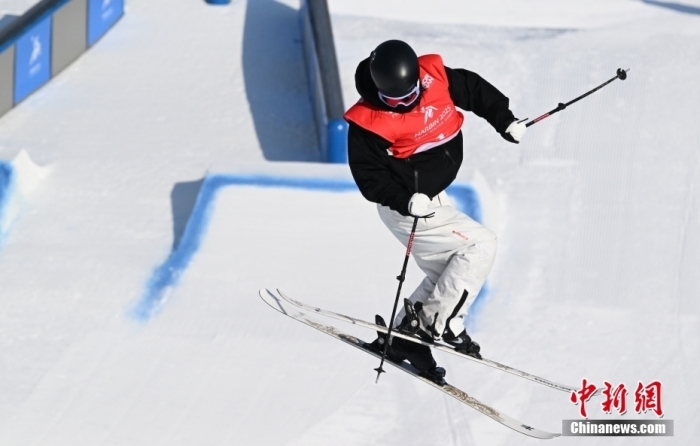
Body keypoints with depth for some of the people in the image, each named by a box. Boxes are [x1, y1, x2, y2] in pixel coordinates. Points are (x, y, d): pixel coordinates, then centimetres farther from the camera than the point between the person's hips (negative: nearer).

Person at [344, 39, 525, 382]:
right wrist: (405, 200, -32)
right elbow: (369, 176, -20)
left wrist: (505, 121, 5)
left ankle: (403, 337, 18)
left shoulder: (436, 77, -10)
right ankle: (436, 322, -10)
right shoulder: (369, 123, -26)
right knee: (480, 245, -14)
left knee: (449, 276, 13)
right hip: (405, 210, -8)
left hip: (433, 199, 8)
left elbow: (474, 89, 8)